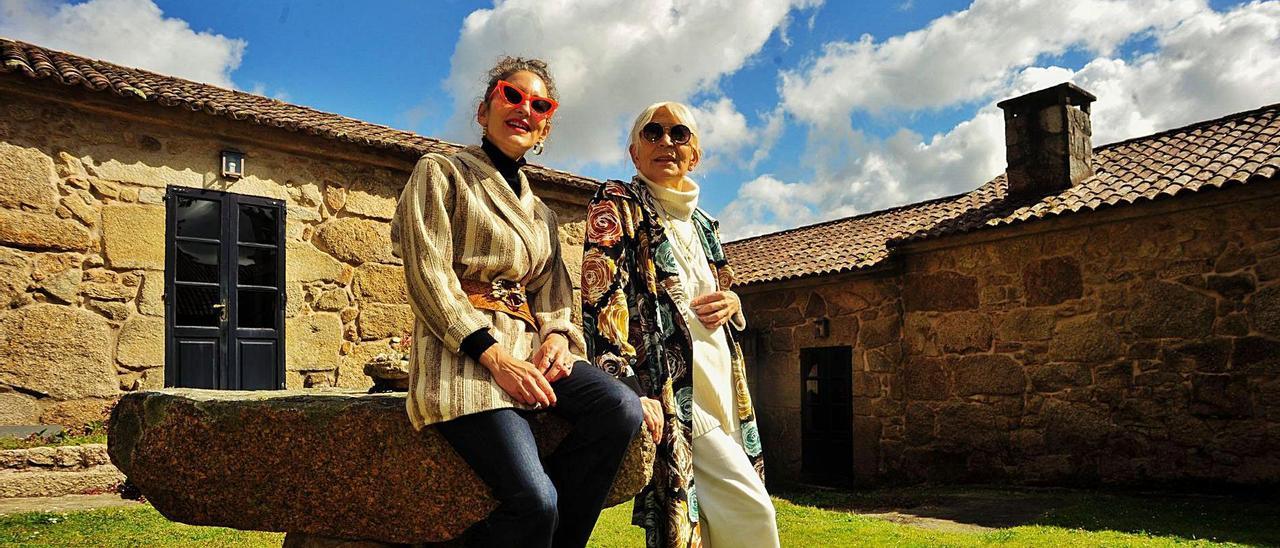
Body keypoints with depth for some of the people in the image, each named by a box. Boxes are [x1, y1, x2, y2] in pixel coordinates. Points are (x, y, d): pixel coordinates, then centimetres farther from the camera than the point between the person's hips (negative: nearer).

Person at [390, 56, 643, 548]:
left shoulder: (539, 212, 24)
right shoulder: (441, 172, 6)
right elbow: (428, 276, -6)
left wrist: (558, 337, -4)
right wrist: (494, 357, -17)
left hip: (527, 347, 7)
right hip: (462, 357, -6)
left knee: (621, 408, -23)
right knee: (536, 501, -27)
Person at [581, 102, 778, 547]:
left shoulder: (702, 224, 21)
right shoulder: (617, 204, -1)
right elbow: (601, 296, -13)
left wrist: (732, 301, 4)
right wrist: (627, 389, -26)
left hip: (721, 389, 7)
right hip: (670, 389, -7)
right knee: (752, 512, -12)